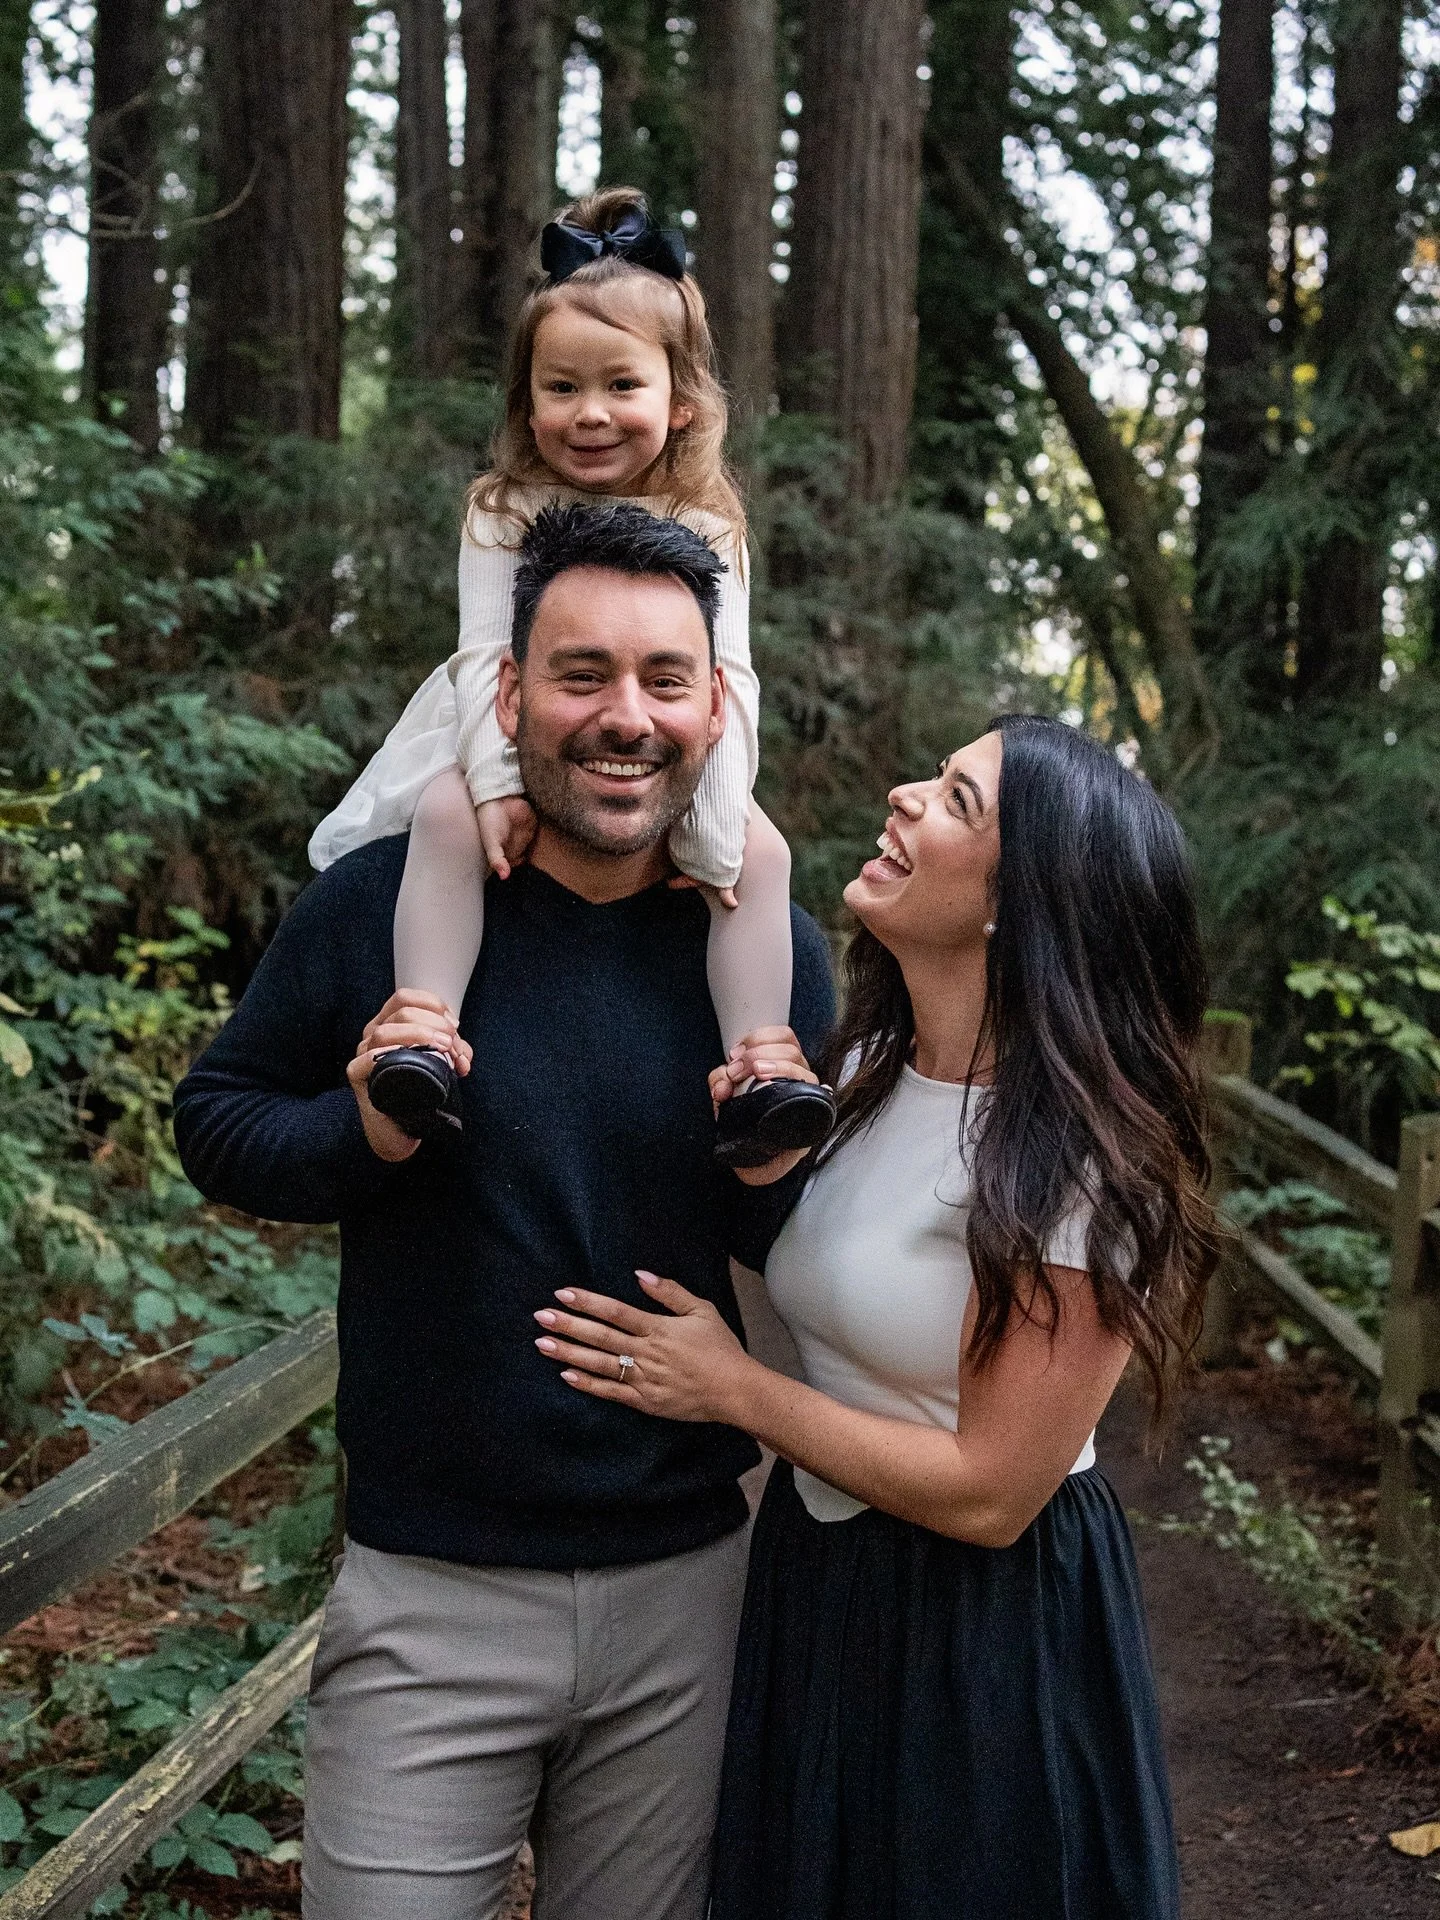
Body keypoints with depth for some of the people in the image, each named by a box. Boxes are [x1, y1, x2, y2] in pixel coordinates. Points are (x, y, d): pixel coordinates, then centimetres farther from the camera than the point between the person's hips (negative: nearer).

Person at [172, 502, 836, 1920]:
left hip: (686, 1586, 3)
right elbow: (211, 1121, 1)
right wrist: (359, 1128, -20)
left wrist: (780, 1176, -17)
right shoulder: (380, 900, -10)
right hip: (430, 1589, -2)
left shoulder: (771, 948, -3)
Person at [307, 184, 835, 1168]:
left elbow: (726, 679, -12)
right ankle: (422, 1033, -35)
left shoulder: (706, 529, -5)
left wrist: (709, 829, -22)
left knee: (759, 853, -22)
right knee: (450, 819, -32)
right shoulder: (505, 513, -5)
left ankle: (761, 1069, -22)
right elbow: (485, 655, -12)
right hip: (511, 740, -1)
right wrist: (499, 784, -27)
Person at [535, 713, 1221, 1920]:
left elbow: (989, 1491, -23)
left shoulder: (1072, 1154, -25)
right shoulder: (871, 1065, -1)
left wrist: (732, 1389, -16)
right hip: (816, 1589, 7)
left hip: (985, 1633, -7)